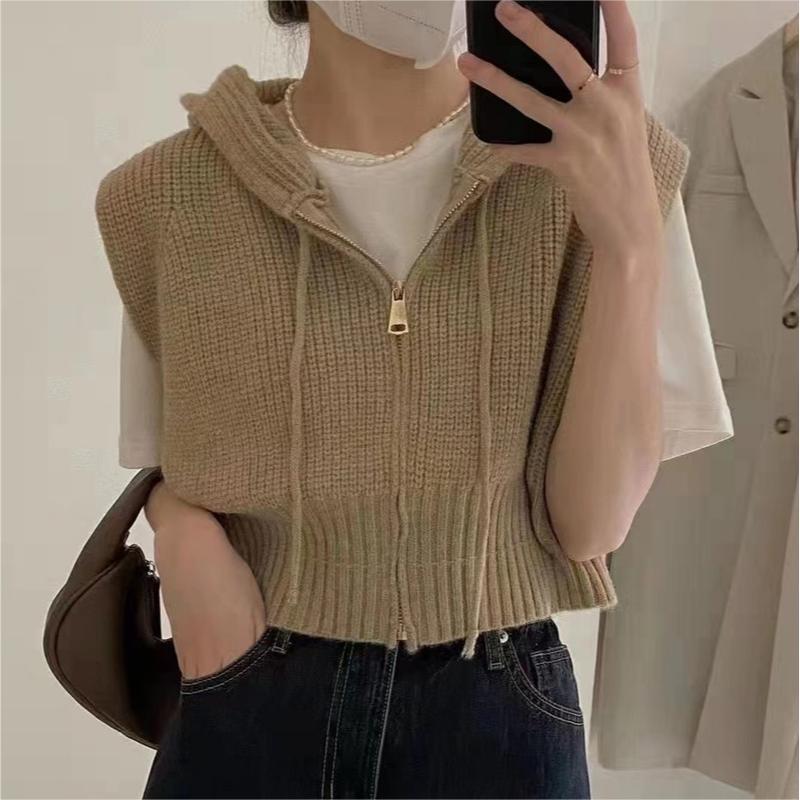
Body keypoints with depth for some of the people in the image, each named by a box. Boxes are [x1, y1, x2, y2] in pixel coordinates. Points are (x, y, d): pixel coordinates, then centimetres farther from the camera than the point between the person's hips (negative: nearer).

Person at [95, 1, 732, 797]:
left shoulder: (596, 163, -10)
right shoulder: (165, 197, -7)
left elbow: (591, 523, -13)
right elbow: (173, 464, 7)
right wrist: (183, 534, -14)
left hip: (496, 716, 0)